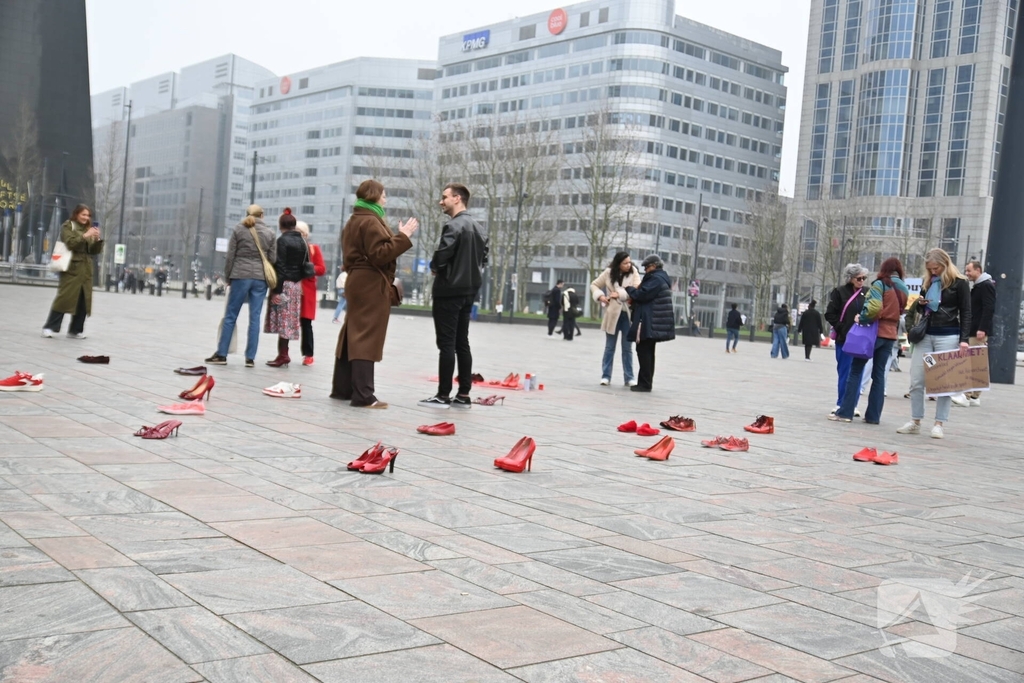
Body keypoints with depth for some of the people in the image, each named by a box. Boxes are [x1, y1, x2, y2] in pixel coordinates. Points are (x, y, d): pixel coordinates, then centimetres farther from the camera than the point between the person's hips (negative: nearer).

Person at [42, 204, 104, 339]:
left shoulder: (88, 229, 17)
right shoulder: (67, 226, 2)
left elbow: (94, 251, 14)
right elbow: (70, 243, -14)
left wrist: (97, 239, -3)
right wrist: (85, 236, -19)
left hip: (85, 270, 6)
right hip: (71, 268, -6)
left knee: (84, 301, 4)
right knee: (64, 298, -9)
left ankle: (75, 330, 10)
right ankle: (50, 327, -4)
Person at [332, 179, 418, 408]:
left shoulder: (354, 221, 18)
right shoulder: (370, 221, -13)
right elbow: (380, 254, -21)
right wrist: (403, 236, -20)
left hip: (358, 281, 10)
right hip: (372, 285, -10)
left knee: (352, 335, 13)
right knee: (366, 339, -11)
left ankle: (342, 388, 19)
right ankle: (363, 396, -12)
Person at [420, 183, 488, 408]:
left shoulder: (453, 226, -15)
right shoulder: (478, 228, 13)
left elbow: (441, 256, -21)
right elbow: (483, 258, 16)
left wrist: (434, 268, -1)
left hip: (449, 291, -9)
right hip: (469, 290, 9)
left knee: (446, 344, -5)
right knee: (462, 343, 11)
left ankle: (443, 395, -3)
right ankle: (464, 395, 12)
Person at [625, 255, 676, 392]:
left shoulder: (656, 279, -14)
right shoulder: (662, 278, 19)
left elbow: (642, 294, -19)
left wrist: (629, 289, -2)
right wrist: (634, 303, 10)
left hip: (648, 322, -11)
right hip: (654, 322, 11)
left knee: (643, 351, -8)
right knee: (648, 352, 14)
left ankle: (644, 383, -7)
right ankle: (647, 382, 19)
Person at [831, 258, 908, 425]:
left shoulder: (880, 284, -8)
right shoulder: (904, 290, 12)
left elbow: (874, 308, -21)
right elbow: (901, 312, 9)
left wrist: (861, 319, -9)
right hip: (890, 335, 6)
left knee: (855, 371, 0)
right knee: (879, 374, 9)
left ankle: (845, 412, -3)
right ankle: (873, 415, 8)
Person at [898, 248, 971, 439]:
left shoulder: (959, 283, -3)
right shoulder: (928, 282, 13)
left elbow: (966, 313, -4)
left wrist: (964, 339, -13)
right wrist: (919, 304, -1)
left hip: (948, 337, -5)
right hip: (925, 335, 5)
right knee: (916, 381, 3)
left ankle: (939, 424, 3)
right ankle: (915, 422, 11)